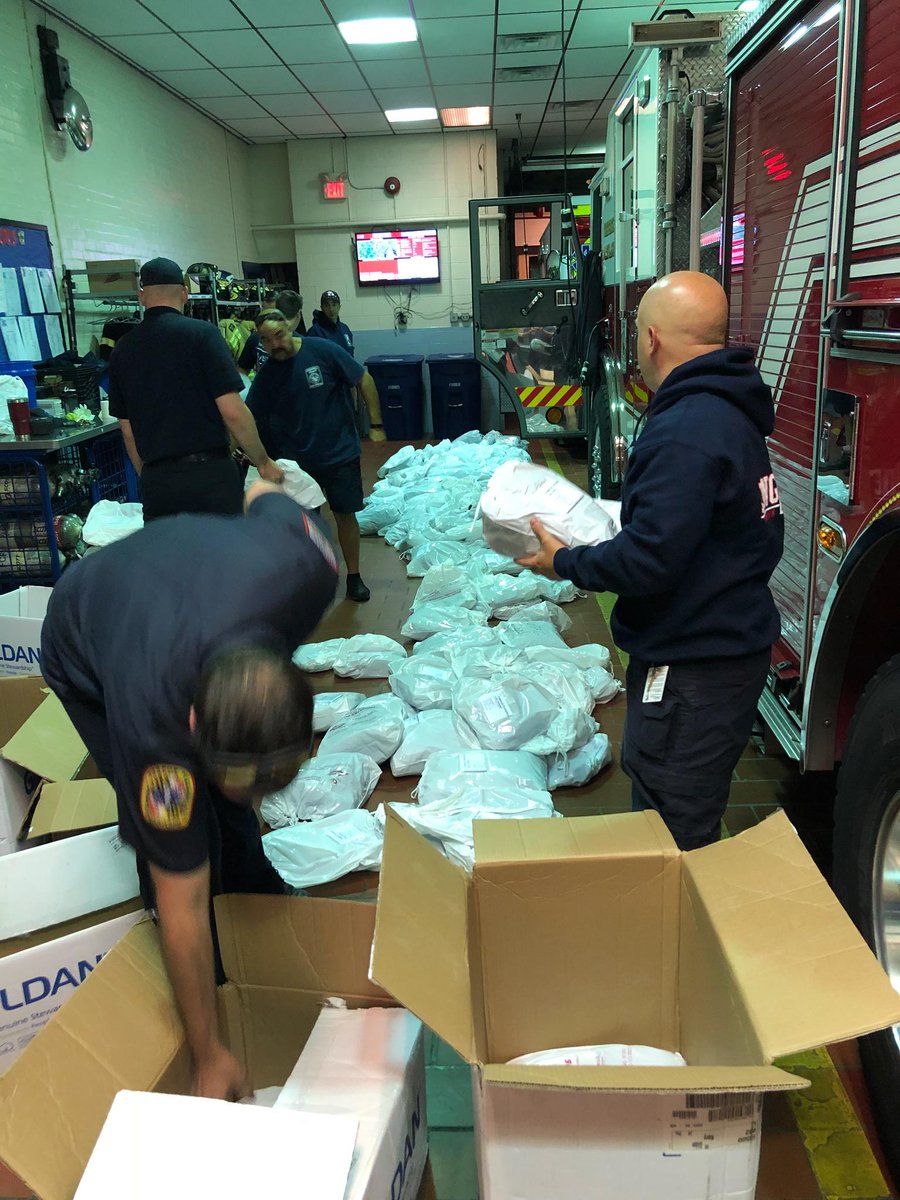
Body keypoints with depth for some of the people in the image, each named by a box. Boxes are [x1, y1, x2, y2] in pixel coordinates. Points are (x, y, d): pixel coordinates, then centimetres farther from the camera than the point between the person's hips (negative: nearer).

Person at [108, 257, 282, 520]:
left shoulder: (122, 349, 10)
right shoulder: (201, 333, -5)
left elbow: (128, 430, 15)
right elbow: (233, 412, -11)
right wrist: (263, 462, 2)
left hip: (156, 481, 4)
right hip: (210, 475, -4)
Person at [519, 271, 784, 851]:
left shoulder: (686, 431, -24)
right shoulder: (730, 412, 9)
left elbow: (649, 560, -27)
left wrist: (566, 562, -11)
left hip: (693, 668, -10)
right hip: (732, 644, 10)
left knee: (672, 844, 4)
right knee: (693, 824, 25)